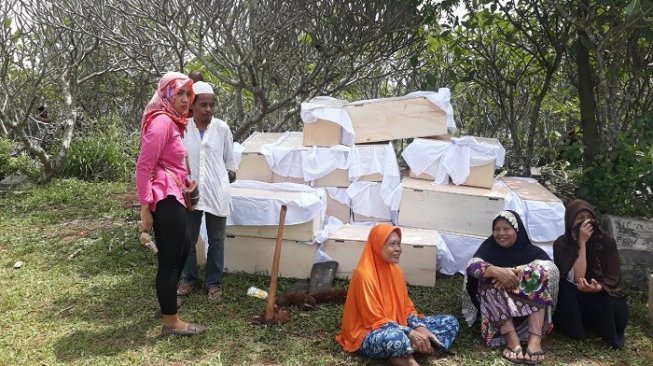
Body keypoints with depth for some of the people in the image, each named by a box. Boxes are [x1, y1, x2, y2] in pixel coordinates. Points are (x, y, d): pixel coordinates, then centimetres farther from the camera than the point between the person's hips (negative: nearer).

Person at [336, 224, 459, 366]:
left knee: (450, 322, -1)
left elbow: (406, 306, 8)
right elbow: (375, 320, -20)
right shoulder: (364, 275, -19)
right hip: (369, 334, -9)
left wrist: (419, 327, -13)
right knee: (396, 337, -45)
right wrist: (410, 333, -27)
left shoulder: (395, 270, 5)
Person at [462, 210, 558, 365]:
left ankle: (535, 339, -40)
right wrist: (496, 271, -40)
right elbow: (472, 266, -20)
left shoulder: (532, 250, 1)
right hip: (494, 306, 0)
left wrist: (518, 272, -37)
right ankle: (511, 339, -43)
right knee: (494, 279, -28)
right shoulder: (489, 247, 0)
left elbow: (549, 267, -22)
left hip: (529, 305, 1)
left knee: (540, 276, -23)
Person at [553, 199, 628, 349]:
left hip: (602, 298, 2)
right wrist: (582, 243, -28)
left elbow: (613, 278, -10)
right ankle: (574, 326, -7)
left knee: (619, 316, -28)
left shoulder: (607, 241, -10)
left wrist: (598, 288, -33)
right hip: (574, 302, -1)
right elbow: (577, 279, -25)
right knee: (564, 286, -32)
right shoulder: (561, 244, -14)